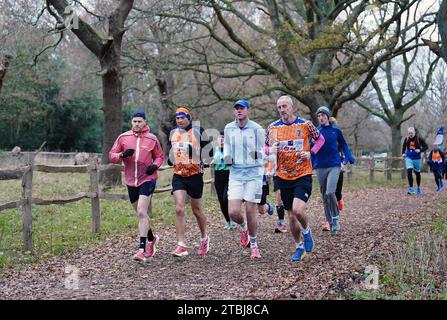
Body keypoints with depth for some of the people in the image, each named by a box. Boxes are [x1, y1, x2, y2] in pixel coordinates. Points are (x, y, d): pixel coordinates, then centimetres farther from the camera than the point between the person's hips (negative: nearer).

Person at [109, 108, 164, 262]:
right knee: (141, 214, 16)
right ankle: (152, 239, 40)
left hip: (147, 179, -4)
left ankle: (142, 250, -18)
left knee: (141, 213, -17)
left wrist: (155, 165, -9)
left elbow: (159, 156, 12)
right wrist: (122, 155, -16)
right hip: (131, 181, 4)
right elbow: (111, 156, 4)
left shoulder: (152, 139, 0)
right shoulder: (123, 137, 3)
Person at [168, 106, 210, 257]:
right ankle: (181, 246, -12)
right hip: (178, 176, 3)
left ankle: (204, 238, 35)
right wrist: (170, 158, 8)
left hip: (195, 175, -3)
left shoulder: (198, 132, -6)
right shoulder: (173, 133, 10)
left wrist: (196, 152, -20)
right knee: (179, 209, -11)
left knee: (196, 210, 10)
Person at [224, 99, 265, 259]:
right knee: (233, 212, -7)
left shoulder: (257, 129, -5)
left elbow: (261, 153, 2)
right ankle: (244, 228, 28)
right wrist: (227, 157, -4)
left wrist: (257, 156, -18)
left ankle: (253, 245, 21)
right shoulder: (229, 129, 5)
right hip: (236, 174, 3)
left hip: (253, 173, -3)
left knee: (250, 211, 0)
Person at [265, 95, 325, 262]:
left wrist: (311, 152, -8)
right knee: (291, 215, 9)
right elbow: (266, 147, 13)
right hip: (283, 177, 3)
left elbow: (320, 139, 9)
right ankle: (299, 246, 29)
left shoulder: (305, 124, -5)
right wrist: (270, 150, -10)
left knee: (298, 209, -21)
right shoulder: (272, 127, 1)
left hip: (303, 175, -3)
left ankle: (306, 232, 11)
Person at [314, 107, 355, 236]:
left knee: (330, 193, -20)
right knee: (324, 196, 6)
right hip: (320, 167, 2)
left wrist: (348, 158, 2)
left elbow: (344, 145, 14)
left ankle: (336, 217, 0)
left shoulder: (336, 130, 4)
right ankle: (331, 224, 16)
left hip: (334, 166, -2)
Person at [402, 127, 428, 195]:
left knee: (417, 173, 12)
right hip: (409, 158, 1)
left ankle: (418, 188, 32)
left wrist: (420, 150, -24)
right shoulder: (406, 139, 0)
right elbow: (404, 146, 19)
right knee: (409, 171, -19)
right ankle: (411, 188, -16)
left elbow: (425, 146, -6)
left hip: (417, 159, -1)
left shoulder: (419, 139, -9)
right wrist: (403, 153, 5)